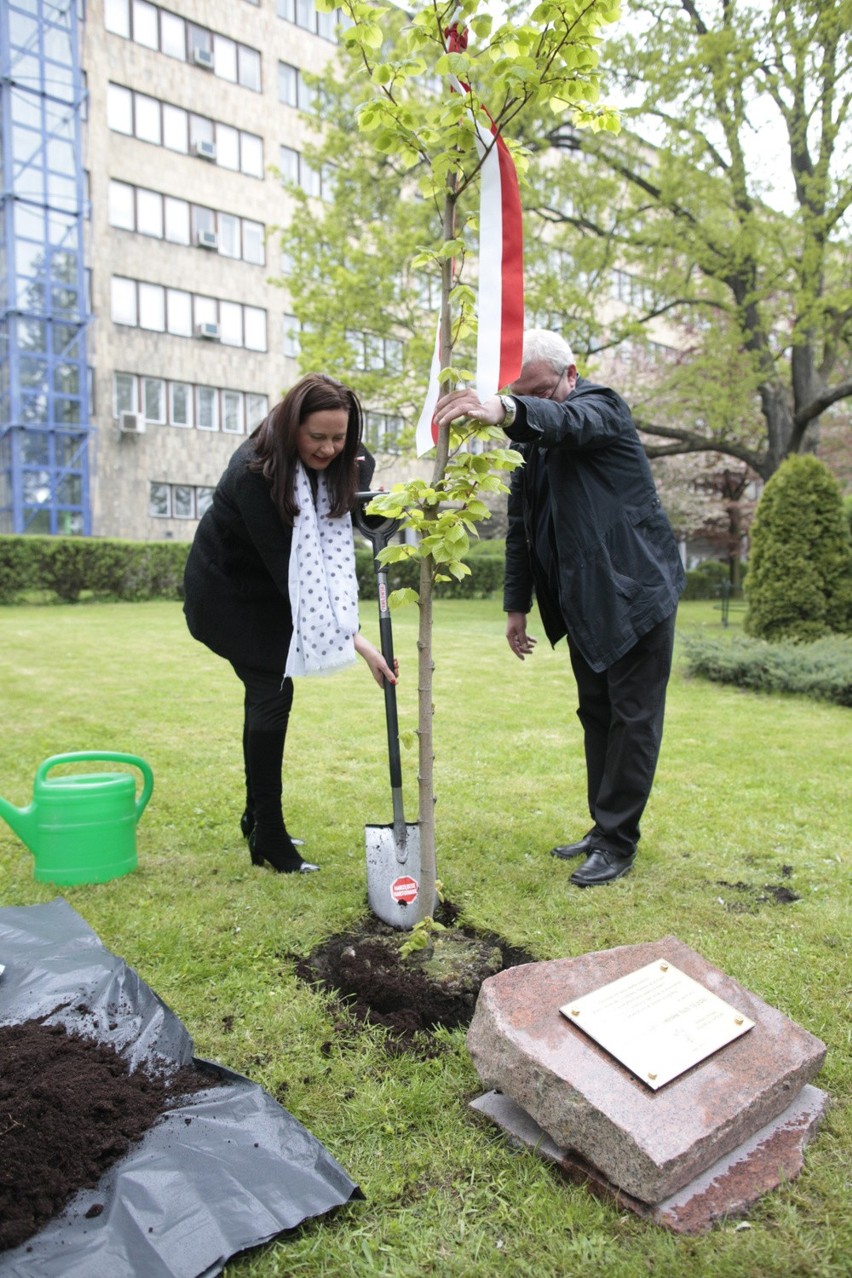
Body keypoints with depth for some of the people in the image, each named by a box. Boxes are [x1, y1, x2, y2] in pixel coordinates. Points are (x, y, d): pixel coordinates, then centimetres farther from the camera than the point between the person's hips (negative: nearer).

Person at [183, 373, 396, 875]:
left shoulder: (337, 461, -11)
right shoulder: (255, 472, -33)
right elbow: (286, 563, -35)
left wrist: (360, 472, -23)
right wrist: (355, 641, -37)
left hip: (267, 589, 7)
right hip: (225, 590, -7)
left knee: (269, 692, 10)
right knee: (272, 692, -12)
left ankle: (257, 816, 26)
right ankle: (269, 837, 0)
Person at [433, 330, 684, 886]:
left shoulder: (601, 406, -11)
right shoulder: (529, 439, 8)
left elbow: (567, 421, -38)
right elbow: (521, 527, 12)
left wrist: (504, 411, -58)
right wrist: (517, 605, 10)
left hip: (636, 591, -7)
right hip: (583, 601, 7)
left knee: (633, 716, -2)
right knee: (596, 714, 12)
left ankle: (619, 841, 6)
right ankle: (604, 826, 24)